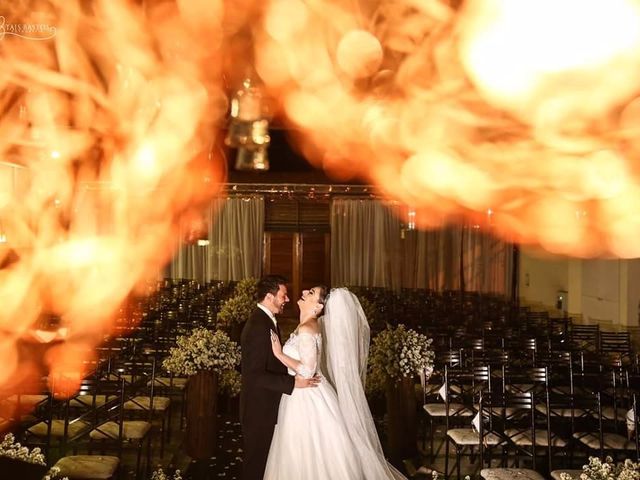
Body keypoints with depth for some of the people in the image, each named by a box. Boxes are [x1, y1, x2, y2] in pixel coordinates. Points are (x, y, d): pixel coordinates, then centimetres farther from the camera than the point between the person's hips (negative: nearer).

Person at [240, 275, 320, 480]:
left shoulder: (265, 320, 7)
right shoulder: (258, 326, -25)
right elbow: (255, 375, -28)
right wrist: (294, 382, -28)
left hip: (265, 404, 9)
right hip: (258, 408, -9)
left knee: (262, 456, 20)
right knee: (256, 458, 7)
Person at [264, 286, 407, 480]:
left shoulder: (306, 329, -21)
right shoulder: (310, 326, 9)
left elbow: (307, 371, -25)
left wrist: (279, 354, -20)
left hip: (308, 399, -10)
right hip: (302, 397, 10)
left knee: (312, 458, 3)